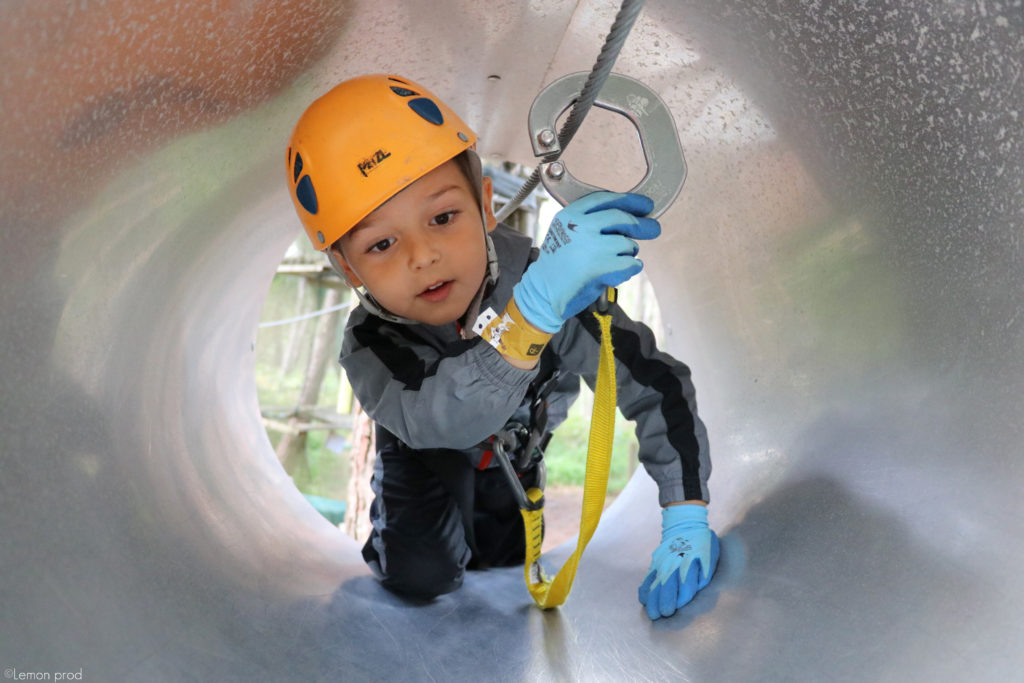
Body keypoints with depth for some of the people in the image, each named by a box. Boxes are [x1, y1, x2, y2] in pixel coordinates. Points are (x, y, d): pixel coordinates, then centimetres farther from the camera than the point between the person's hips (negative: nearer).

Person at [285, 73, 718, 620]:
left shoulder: (559, 286, -39)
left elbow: (657, 387, -32)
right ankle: (392, 539, 21)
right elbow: (442, 419, -63)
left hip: (513, 448, 2)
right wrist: (535, 305, -81)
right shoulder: (369, 348, -42)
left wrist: (687, 520, -41)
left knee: (504, 566, 13)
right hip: (423, 453, -2)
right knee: (421, 578, -16)